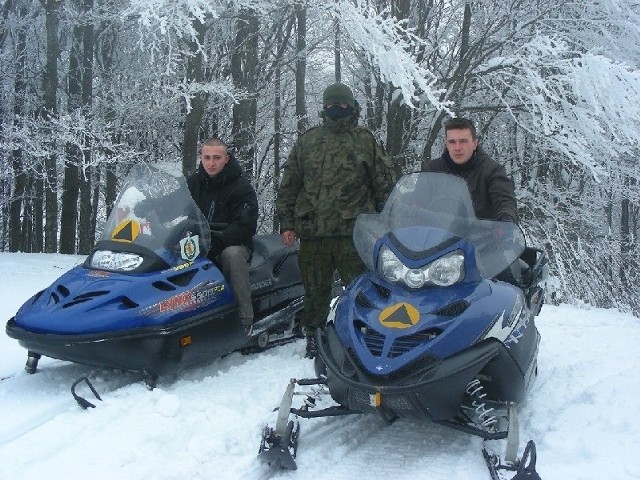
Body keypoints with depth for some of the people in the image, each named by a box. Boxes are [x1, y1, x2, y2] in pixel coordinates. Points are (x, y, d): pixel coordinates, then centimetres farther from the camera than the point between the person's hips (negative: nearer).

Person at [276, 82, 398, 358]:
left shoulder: (365, 141, 8)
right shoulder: (308, 141, 13)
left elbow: (385, 184, 8)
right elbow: (289, 184, 13)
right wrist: (286, 223, 7)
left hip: (354, 232, -2)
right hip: (312, 232, 2)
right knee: (315, 291, 10)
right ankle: (312, 337, 23)